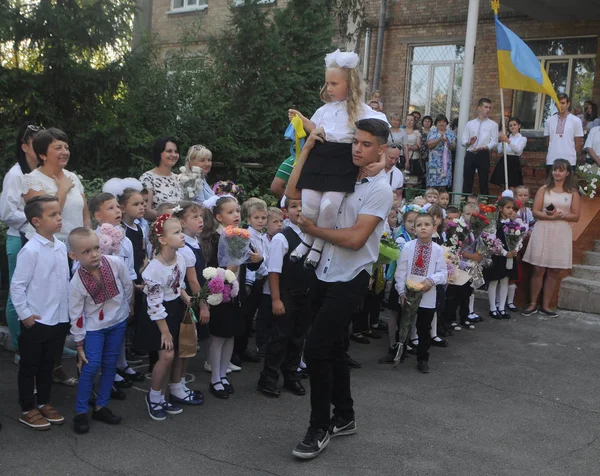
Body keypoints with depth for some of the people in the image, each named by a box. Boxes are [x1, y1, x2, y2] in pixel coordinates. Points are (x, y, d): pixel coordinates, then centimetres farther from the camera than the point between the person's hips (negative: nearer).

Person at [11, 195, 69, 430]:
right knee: (29, 366, 10)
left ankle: (43, 403, 34)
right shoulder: (30, 250, -19)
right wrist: (24, 314, -13)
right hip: (35, 321, -6)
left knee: (48, 364, 19)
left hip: (57, 319, 6)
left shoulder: (61, 247, 2)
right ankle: (27, 410, 23)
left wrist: (66, 310, 11)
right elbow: (17, 286, -15)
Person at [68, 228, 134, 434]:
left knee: (110, 365, 9)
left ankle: (101, 407, 22)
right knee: (91, 367, -8)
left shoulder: (115, 263, -20)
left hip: (118, 321, 3)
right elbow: (76, 316, -13)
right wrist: (79, 345, -8)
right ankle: (80, 412, 7)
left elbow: (128, 285, 0)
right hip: (93, 327, -3)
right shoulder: (76, 282, -22)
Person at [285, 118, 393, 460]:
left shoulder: (380, 190, -10)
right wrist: (308, 148, 4)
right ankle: (344, 418, 31)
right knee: (333, 350, 15)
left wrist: (312, 229, -8)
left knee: (315, 350, -11)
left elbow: (355, 239, -19)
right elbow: (293, 193, 7)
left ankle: (320, 428, 5)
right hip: (326, 275, 7)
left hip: (350, 280, -7)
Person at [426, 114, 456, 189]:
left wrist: (448, 143, -13)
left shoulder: (451, 134, 13)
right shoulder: (432, 133, 9)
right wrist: (439, 139, -16)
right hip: (434, 162, -1)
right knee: (433, 182, -8)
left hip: (446, 162, 2)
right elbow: (429, 145, -5)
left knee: (444, 183, -5)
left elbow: (454, 147, 6)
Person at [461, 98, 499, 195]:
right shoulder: (470, 124, 13)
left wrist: (485, 147, -20)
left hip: (483, 155, -2)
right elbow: (463, 140, 7)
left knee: (483, 182, 1)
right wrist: (468, 143, -15)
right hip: (470, 154, 2)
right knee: (467, 182, 4)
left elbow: (494, 141, -2)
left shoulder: (493, 124, 7)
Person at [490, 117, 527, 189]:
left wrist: (508, 141, -29)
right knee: (504, 188, 5)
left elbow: (518, 150, -16)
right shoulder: (506, 137, 13)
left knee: (511, 188, -6)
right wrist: (500, 141, -10)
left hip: (514, 163, -4)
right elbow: (500, 151, 6)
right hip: (504, 162, 4)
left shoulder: (523, 138, 3)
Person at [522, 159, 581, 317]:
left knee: (554, 271, 4)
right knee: (538, 269, 0)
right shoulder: (544, 189, 5)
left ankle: (545, 306, 12)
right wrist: (550, 217, -20)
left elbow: (576, 216, 0)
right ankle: (533, 304, 8)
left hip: (561, 234, 1)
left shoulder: (573, 192, 5)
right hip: (542, 231, -1)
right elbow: (535, 212, -2)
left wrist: (560, 215, -17)